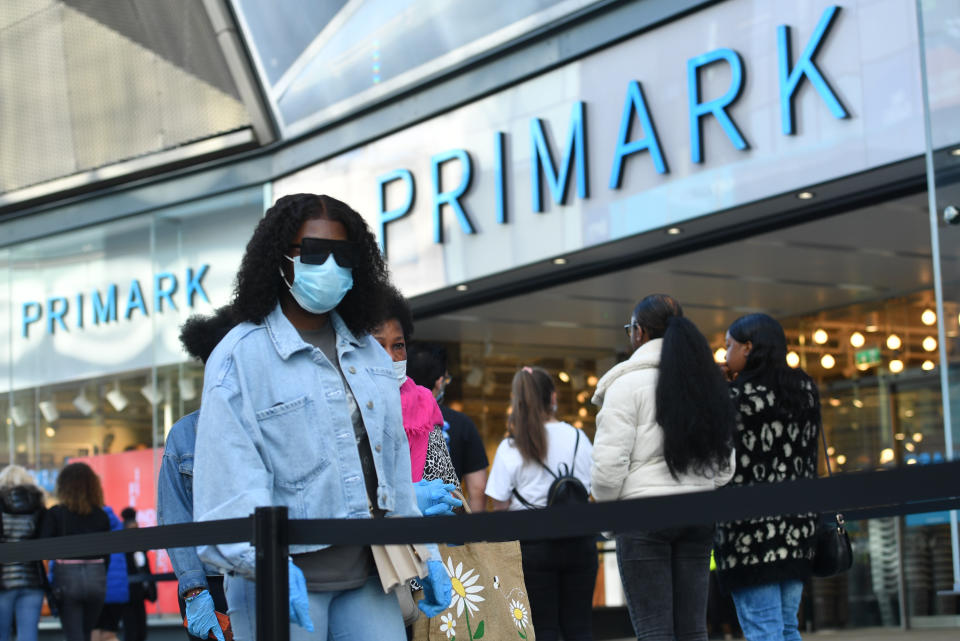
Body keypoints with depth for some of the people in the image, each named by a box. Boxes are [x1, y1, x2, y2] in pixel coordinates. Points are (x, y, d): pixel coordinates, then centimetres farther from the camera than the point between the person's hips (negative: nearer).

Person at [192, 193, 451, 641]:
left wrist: (424, 555, 17)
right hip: (280, 582, -5)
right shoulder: (240, 356, -4)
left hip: (366, 578, 6)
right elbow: (232, 474, -15)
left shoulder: (370, 355, 16)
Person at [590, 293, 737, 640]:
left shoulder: (628, 383, -7)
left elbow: (610, 461, -11)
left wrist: (607, 507, 6)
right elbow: (725, 463, 16)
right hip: (697, 518, 6)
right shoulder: (707, 384, 14)